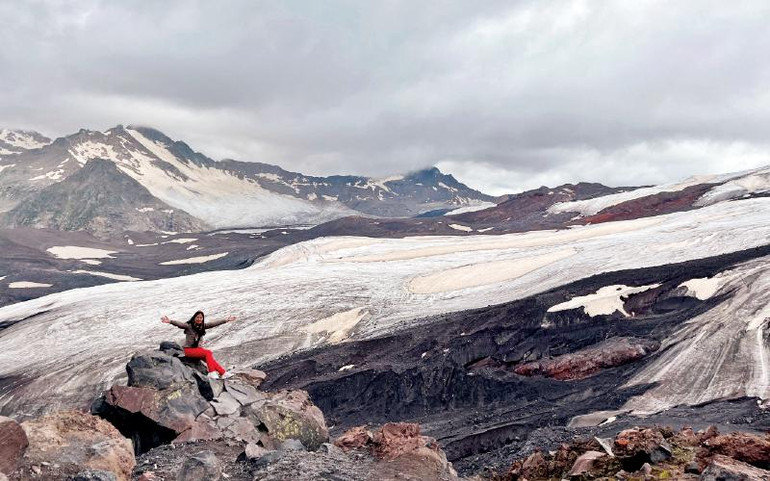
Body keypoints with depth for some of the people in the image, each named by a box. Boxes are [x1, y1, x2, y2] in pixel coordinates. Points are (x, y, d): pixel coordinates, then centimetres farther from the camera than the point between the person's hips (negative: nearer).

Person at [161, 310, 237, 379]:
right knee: (208, 353, -25)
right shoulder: (189, 326, -10)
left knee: (209, 358, -22)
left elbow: (214, 323, 4)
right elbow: (179, 324, -26)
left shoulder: (203, 326, 5)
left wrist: (226, 320, 0)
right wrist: (170, 321, -44)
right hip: (189, 349, -5)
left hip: (198, 348, 5)